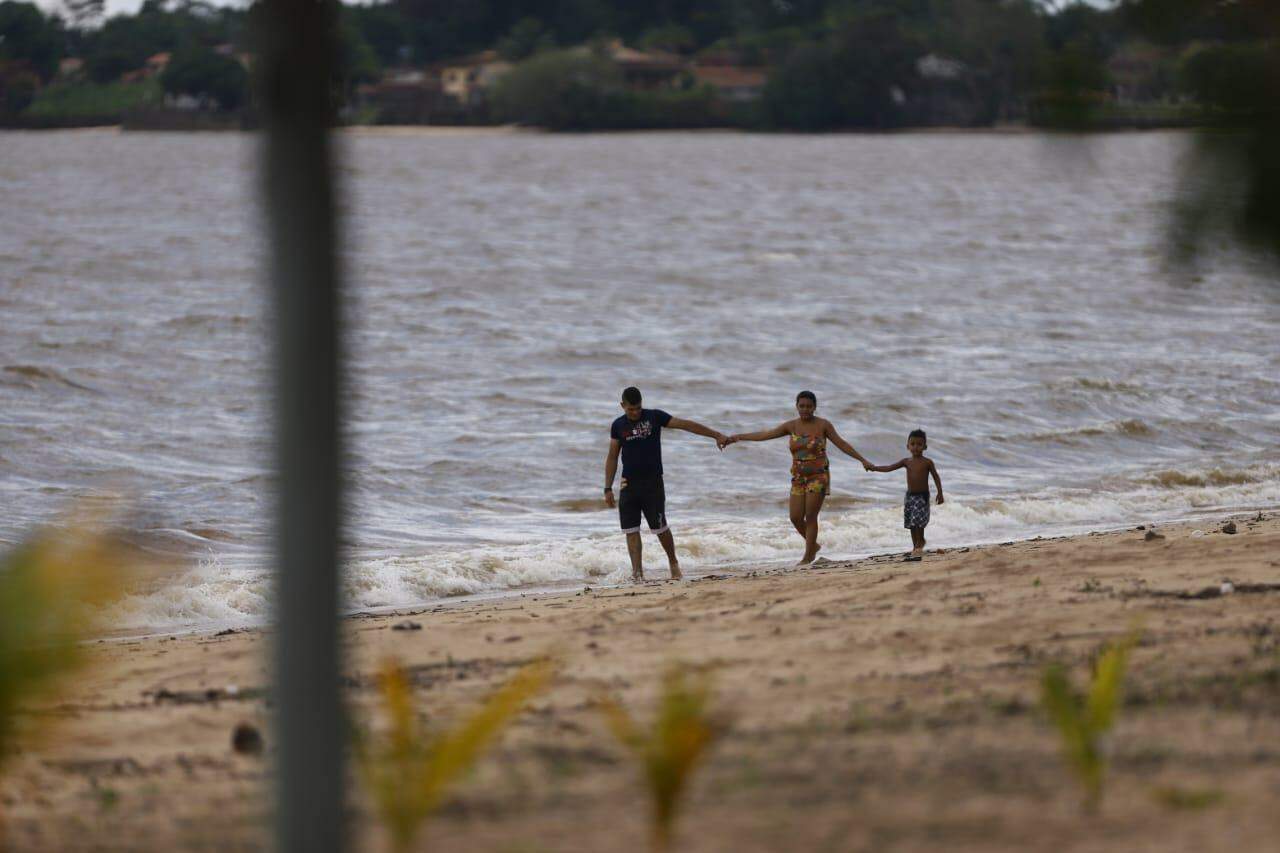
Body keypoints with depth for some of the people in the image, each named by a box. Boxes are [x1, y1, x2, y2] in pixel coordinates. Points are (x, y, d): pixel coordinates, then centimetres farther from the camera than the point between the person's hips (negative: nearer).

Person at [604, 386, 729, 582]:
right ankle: (637, 571, -1)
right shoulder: (618, 426, 6)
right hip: (629, 484, 2)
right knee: (631, 529, -4)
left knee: (660, 527, -1)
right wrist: (608, 489, 6)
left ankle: (673, 563, 21)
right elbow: (612, 457, 10)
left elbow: (686, 425, -3)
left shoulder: (654, 417, -1)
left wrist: (716, 435, -7)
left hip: (652, 482, -2)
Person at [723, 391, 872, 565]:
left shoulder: (823, 425, -5)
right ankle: (813, 545, 25)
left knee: (810, 517, -7)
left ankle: (807, 557, 1)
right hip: (799, 478, 4)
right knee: (796, 518, -1)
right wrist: (739, 437, -2)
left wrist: (862, 460, -9)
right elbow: (765, 435, 3)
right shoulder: (791, 426, 5)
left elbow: (842, 444, -4)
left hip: (818, 477, -4)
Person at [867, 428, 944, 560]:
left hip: (922, 496, -5)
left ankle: (919, 546, -9)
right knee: (911, 524, 9)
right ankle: (916, 547, 21)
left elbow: (936, 477, 0)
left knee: (918, 522, -15)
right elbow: (889, 468, 5)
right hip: (910, 495, 5)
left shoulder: (927, 462, -4)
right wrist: (875, 468, -6)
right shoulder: (906, 462, 6)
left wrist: (940, 493, -7)